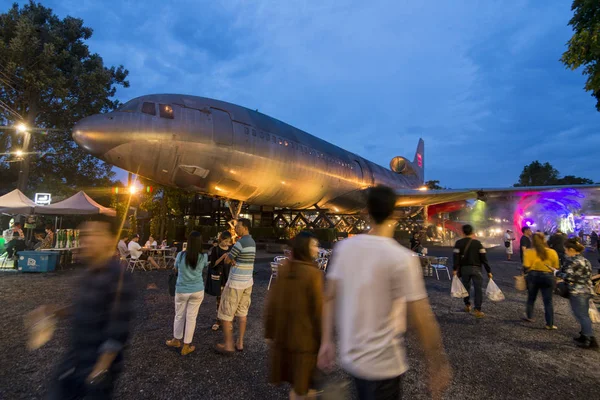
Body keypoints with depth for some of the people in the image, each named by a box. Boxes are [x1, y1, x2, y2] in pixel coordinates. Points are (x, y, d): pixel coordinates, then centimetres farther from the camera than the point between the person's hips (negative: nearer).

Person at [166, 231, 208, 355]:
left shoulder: (181, 255, -12)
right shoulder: (203, 257, -12)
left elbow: (176, 268, 8)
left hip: (181, 291, 0)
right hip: (197, 291, 0)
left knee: (179, 316, 20)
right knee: (191, 317, 11)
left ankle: (176, 340, 40)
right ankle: (186, 346, 22)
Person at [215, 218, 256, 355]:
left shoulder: (240, 243, -19)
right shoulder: (252, 242, 9)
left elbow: (226, 261, -12)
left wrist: (230, 259, 8)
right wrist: (234, 260, -7)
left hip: (236, 282, -8)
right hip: (248, 281, 8)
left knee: (226, 314, 4)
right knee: (243, 312, 15)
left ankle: (228, 346, 10)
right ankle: (240, 343, 22)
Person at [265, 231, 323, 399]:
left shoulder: (283, 269, -3)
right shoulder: (314, 273, -20)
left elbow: (272, 304, 2)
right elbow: (318, 310, -17)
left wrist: (270, 332, 12)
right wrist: (323, 340, -5)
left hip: (283, 334, 6)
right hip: (305, 336, -5)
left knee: (293, 380, 26)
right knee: (300, 386, 14)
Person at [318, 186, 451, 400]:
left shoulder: (344, 247, -7)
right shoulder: (403, 258, -21)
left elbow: (330, 297, -2)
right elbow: (421, 319, -19)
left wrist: (327, 341, 7)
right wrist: (436, 363, -5)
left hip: (350, 357, 5)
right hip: (382, 364, -5)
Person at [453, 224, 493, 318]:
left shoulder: (459, 243, -1)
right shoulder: (477, 243, -3)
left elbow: (456, 257, -8)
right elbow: (484, 258, -5)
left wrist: (455, 269, -4)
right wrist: (489, 271, -1)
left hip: (464, 268, 2)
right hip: (476, 268, -2)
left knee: (466, 287, 18)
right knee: (478, 289, 2)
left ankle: (467, 305, 29)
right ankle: (478, 310, -4)